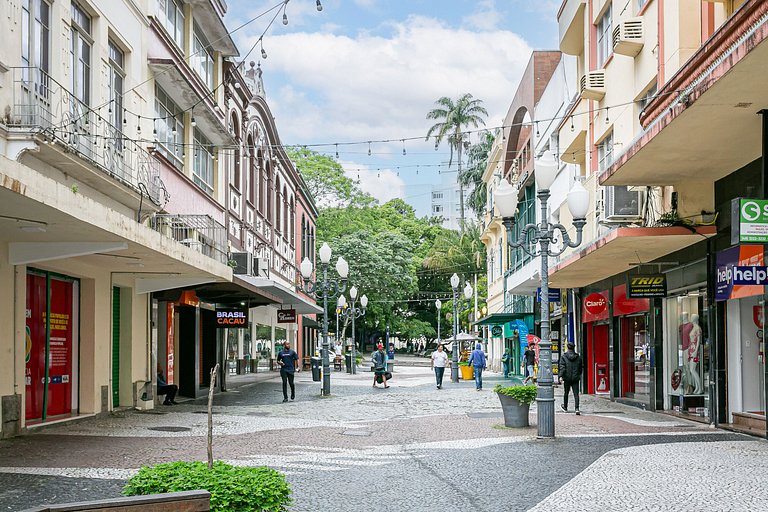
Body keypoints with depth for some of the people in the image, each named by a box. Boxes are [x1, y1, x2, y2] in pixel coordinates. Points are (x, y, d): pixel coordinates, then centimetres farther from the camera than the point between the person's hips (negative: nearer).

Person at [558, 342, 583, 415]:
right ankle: (577, 409, -16)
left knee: (566, 393, 15)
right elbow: (580, 368, 14)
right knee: (576, 394, -2)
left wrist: (561, 376, -18)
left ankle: (565, 407, 31)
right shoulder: (578, 357, 4)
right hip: (575, 378, 1)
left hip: (567, 378, -1)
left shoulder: (564, 357, -6)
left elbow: (562, 367, -14)